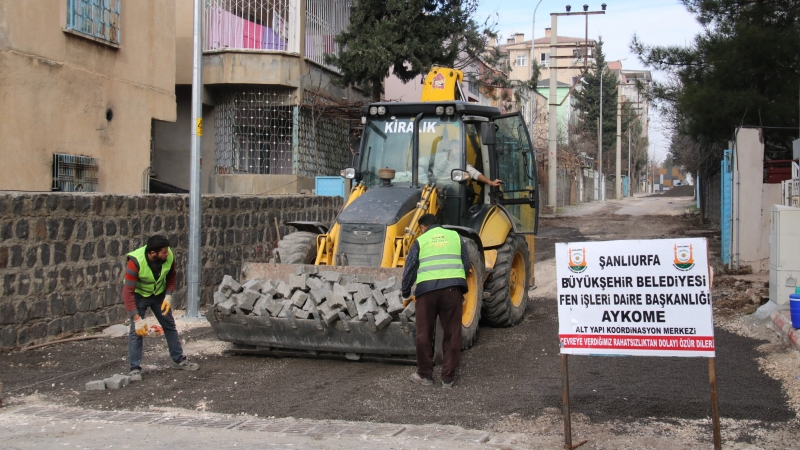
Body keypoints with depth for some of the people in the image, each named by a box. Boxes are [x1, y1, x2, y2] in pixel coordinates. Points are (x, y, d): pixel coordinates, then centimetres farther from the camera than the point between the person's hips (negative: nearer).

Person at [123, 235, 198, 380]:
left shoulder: (169, 256, -23)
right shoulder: (135, 262, -35)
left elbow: (171, 277, -1)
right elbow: (128, 293, -33)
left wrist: (168, 296, -13)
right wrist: (137, 319, -35)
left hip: (159, 294, 4)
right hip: (138, 295, -4)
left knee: (170, 325, 11)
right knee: (136, 330, -11)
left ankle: (178, 360, 25)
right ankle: (135, 369, -2)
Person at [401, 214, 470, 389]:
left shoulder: (420, 241, 13)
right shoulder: (455, 236, 18)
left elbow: (409, 269, 11)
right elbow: (466, 264, 17)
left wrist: (406, 294, 24)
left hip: (427, 288, -1)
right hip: (453, 287, 1)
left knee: (424, 334, 11)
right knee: (452, 334, 8)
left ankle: (424, 375, 20)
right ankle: (448, 378, 11)